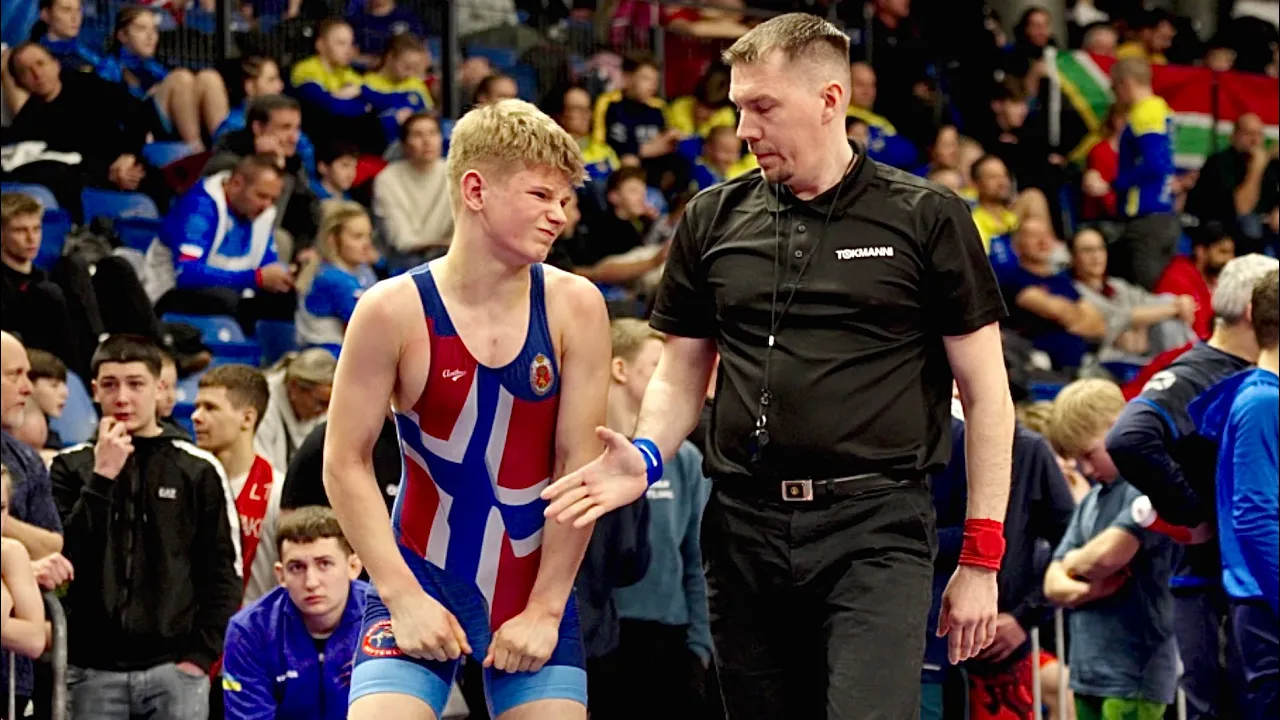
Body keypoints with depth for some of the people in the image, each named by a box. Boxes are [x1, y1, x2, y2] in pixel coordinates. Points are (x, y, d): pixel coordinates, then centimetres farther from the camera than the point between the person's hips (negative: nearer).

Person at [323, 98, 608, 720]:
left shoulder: (574, 307, -5)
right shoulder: (394, 311, -10)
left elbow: (580, 465, -4)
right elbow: (345, 464, -6)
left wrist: (545, 609, -6)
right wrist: (404, 598, -11)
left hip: (536, 589, 2)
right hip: (420, 582, -2)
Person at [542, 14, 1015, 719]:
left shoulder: (926, 217, 2)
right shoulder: (713, 220, 12)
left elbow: (986, 395, 3)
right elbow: (680, 378, 19)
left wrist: (980, 559, -2)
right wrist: (646, 456, -3)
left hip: (875, 530, -4)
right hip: (743, 528, 4)